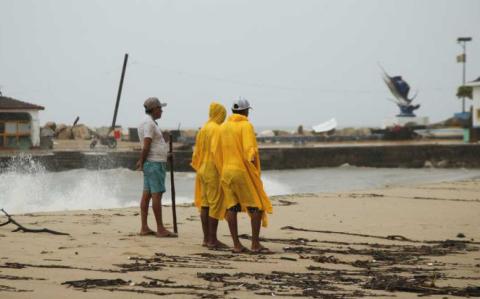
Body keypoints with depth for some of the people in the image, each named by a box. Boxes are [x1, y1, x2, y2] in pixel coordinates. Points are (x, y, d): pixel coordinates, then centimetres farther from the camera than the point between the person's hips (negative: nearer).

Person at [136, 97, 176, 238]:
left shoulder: (150, 123, 18)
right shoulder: (149, 123, -14)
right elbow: (146, 146, -18)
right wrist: (142, 163, -12)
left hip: (151, 163, 10)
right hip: (154, 163, -10)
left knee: (147, 194, 7)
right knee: (157, 194, -9)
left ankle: (144, 228, 7)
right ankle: (160, 229, -10)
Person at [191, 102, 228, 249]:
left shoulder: (203, 129, 12)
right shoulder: (217, 129, -13)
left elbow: (197, 152, 15)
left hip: (202, 170, 9)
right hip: (214, 170, -9)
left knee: (205, 204, 9)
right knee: (215, 204, -6)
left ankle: (206, 238, 12)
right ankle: (212, 240, -7)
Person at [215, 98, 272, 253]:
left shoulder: (223, 127, 10)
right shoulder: (246, 126, -7)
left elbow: (216, 150, 12)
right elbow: (249, 148, -20)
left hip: (226, 171, 6)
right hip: (243, 171, -6)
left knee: (231, 208, 5)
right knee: (257, 206, 0)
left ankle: (236, 244, 4)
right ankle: (255, 244, -5)